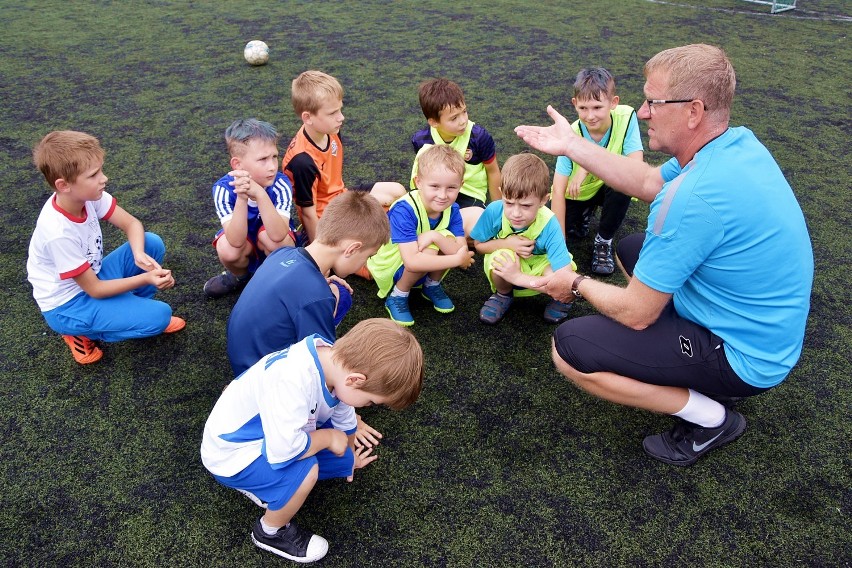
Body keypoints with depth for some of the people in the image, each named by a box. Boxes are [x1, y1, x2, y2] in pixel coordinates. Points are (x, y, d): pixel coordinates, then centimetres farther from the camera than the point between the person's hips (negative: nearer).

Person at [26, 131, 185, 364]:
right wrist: (145, 279, -30)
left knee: (153, 243, -9)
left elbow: (132, 224, -6)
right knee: (158, 315, -20)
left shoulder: (86, 193, -15)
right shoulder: (59, 233, -33)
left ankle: (131, 306, 8)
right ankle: (82, 333, 1)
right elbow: (95, 290, -24)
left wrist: (139, 255, -25)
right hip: (67, 305, -7)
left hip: (93, 278, 7)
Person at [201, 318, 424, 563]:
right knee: (305, 470, -29)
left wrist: (349, 458, 25)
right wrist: (329, 437, -21)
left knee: (341, 460, 3)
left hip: (268, 435, 8)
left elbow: (343, 417, 6)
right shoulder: (292, 381, -41)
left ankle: (259, 485, 18)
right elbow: (284, 451, -40)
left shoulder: (336, 359, -13)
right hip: (230, 453, -8)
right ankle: (271, 532, 1)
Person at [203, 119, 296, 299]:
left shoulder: (281, 184, -29)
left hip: (271, 242, -1)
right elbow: (236, 242, -38)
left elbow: (277, 235, -42)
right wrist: (242, 197, -50)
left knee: (269, 238, -34)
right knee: (227, 250, -31)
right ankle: (240, 275, 6)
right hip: (240, 237, 1)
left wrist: (259, 193, -53)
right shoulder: (224, 188, -27)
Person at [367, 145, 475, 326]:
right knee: (428, 251, -34)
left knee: (448, 239, -24)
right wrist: (457, 260, -37)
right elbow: (412, 261, -40)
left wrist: (435, 237, -39)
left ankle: (432, 286, 4)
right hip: (389, 268, -5)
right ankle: (396, 297, -9)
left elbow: (463, 251, -23)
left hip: (421, 270, 5)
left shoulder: (452, 209, -14)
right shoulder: (404, 210, -33)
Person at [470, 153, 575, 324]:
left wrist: (517, 277, -36)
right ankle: (503, 295, 2)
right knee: (500, 256, -34)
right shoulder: (494, 211, -27)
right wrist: (507, 243, -27)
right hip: (506, 266, 2)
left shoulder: (549, 225, -32)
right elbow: (479, 245, -8)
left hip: (541, 266, -1)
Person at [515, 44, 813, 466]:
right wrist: (572, 146, 9)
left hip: (743, 358, -9)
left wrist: (577, 284, -5)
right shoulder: (738, 142, -5)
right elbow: (649, 182, 11)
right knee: (631, 249, 23)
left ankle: (710, 416, -1)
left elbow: (636, 314, -24)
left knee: (568, 348, -13)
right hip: (763, 329, 9)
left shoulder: (695, 197, -33)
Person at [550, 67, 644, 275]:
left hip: (608, 188, 0)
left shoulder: (626, 117, -25)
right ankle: (586, 213, 16)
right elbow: (559, 190, -30)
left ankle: (604, 240, -8)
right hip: (577, 191, 0)